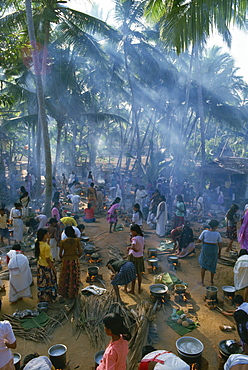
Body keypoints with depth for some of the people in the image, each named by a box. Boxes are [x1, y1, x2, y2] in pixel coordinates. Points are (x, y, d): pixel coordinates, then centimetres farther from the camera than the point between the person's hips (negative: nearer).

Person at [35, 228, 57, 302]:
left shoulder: (38, 243, -8)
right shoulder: (46, 246, -30)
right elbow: (48, 259, -23)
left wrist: (47, 240, 2)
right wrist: (53, 268, -14)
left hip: (40, 265, 7)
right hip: (47, 266, -7)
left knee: (42, 282, 22)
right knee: (48, 282, 13)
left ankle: (41, 297, 37)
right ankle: (47, 298, 29)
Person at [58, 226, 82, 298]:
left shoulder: (62, 242, -10)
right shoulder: (77, 240, -10)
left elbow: (60, 254, -4)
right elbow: (80, 252, -9)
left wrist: (61, 258, 17)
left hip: (65, 261, 0)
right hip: (75, 261, 0)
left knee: (65, 278, 18)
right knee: (74, 278, 17)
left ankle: (65, 293, 32)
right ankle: (73, 294, 29)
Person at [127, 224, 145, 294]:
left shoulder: (134, 238, -19)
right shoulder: (142, 238, 3)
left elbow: (133, 247, -33)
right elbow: (143, 247, 14)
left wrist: (129, 247, -15)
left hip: (133, 257, -6)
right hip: (140, 257, 6)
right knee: (139, 273, 15)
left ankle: (132, 290, 17)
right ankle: (139, 289, 25)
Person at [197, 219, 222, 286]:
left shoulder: (205, 232, -11)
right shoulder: (217, 234, -8)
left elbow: (198, 241, -8)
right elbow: (220, 245, -2)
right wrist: (219, 253, 11)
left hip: (205, 249, -1)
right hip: (214, 250, 1)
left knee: (203, 265, 12)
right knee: (212, 266, 19)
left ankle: (202, 281, 13)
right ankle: (212, 281, 30)